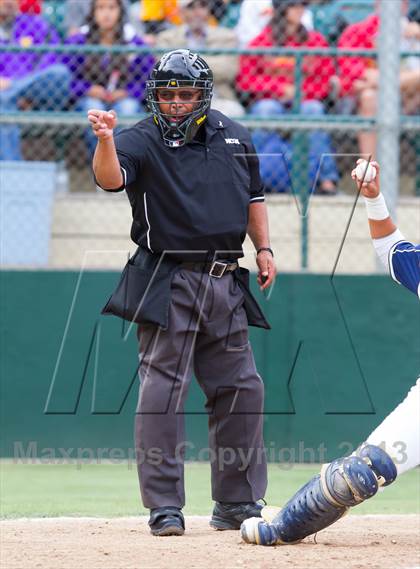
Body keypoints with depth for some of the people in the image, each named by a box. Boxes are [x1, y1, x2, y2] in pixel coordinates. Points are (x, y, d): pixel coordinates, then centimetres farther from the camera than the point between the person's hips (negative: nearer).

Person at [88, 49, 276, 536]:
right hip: (168, 285, -5)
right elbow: (110, 178, -26)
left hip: (225, 285, 5)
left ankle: (236, 504, 19)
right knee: (162, 391, -9)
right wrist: (105, 140, -45)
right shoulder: (141, 141, -6)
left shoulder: (234, 138, 11)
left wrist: (263, 247, 12)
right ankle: (164, 507, -5)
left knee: (240, 390, 8)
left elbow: (253, 195, 22)